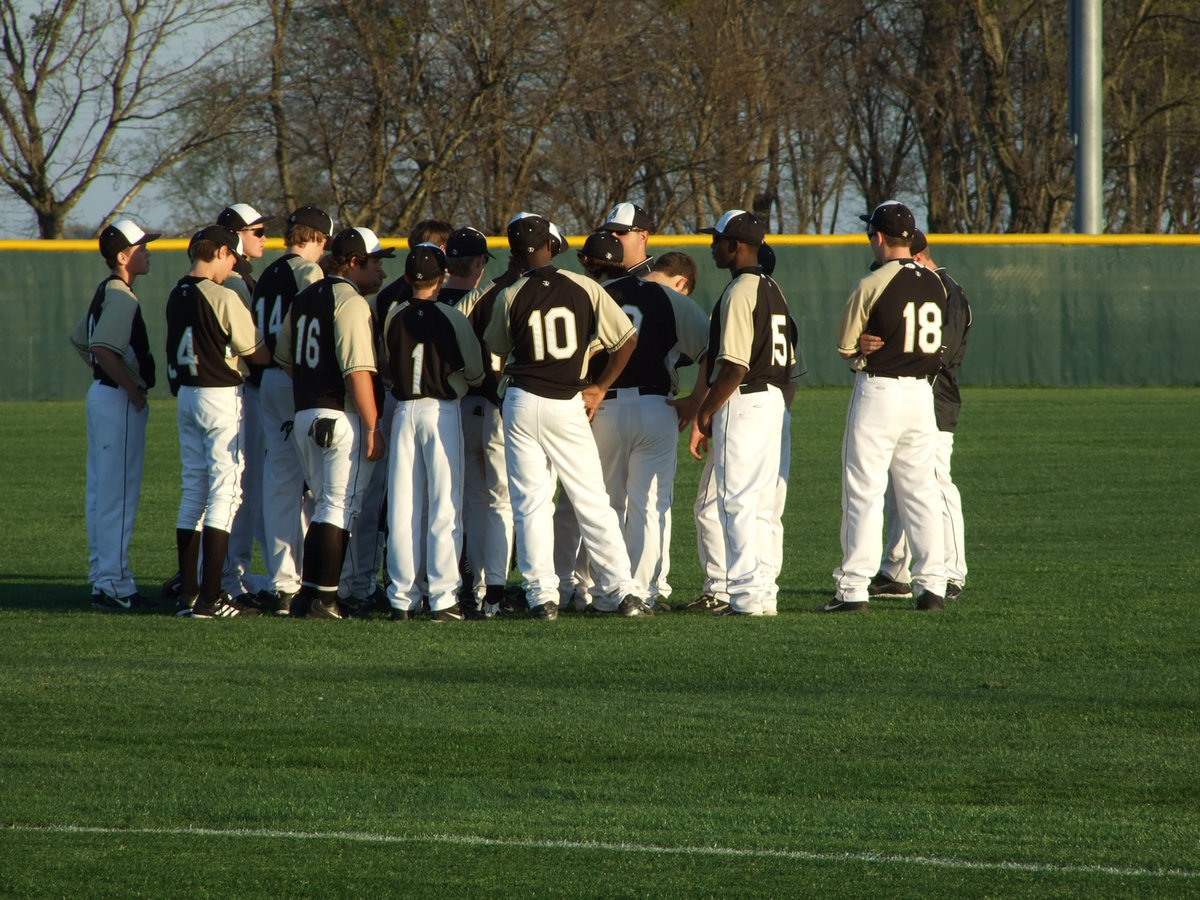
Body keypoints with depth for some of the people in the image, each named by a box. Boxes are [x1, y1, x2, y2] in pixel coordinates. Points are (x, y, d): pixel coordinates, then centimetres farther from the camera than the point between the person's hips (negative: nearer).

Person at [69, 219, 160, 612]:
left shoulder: (106, 293, 13)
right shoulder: (122, 298, -17)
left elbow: (81, 340, 23)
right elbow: (103, 348, -30)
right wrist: (132, 388, -21)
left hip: (103, 394, 10)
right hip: (119, 402, -10)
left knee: (101, 491, 13)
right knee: (118, 495, -8)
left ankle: (102, 578, 18)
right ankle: (113, 584, -9)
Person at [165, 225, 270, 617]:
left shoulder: (177, 296, 6)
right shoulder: (222, 298, -16)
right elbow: (257, 353, -9)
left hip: (186, 394, 8)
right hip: (221, 397, -8)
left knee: (194, 490, 13)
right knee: (225, 492, -5)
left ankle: (188, 593, 16)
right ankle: (210, 599, -9)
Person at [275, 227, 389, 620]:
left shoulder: (304, 298, 14)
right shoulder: (351, 303, -14)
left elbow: (285, 358, 21)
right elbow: (358, 371, -20)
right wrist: (372, 427, -18)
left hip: (305, 415, 8)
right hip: (342, 418, -8)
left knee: (327, 505, 17)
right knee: (341, 507, -4)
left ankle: (308, 594, 16)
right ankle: (325, 599, -7)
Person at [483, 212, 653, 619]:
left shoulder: (509, 297, -3)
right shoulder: (584, 288, -2)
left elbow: (497, 348, 11)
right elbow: (627, 339, 1)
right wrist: (600, 387, 9)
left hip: (522, 403, -1)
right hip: (569, 406, 1)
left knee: (531, 503, 5)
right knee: (592, 502, 6)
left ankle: (542, 595, 0)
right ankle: (622, 590, 1)